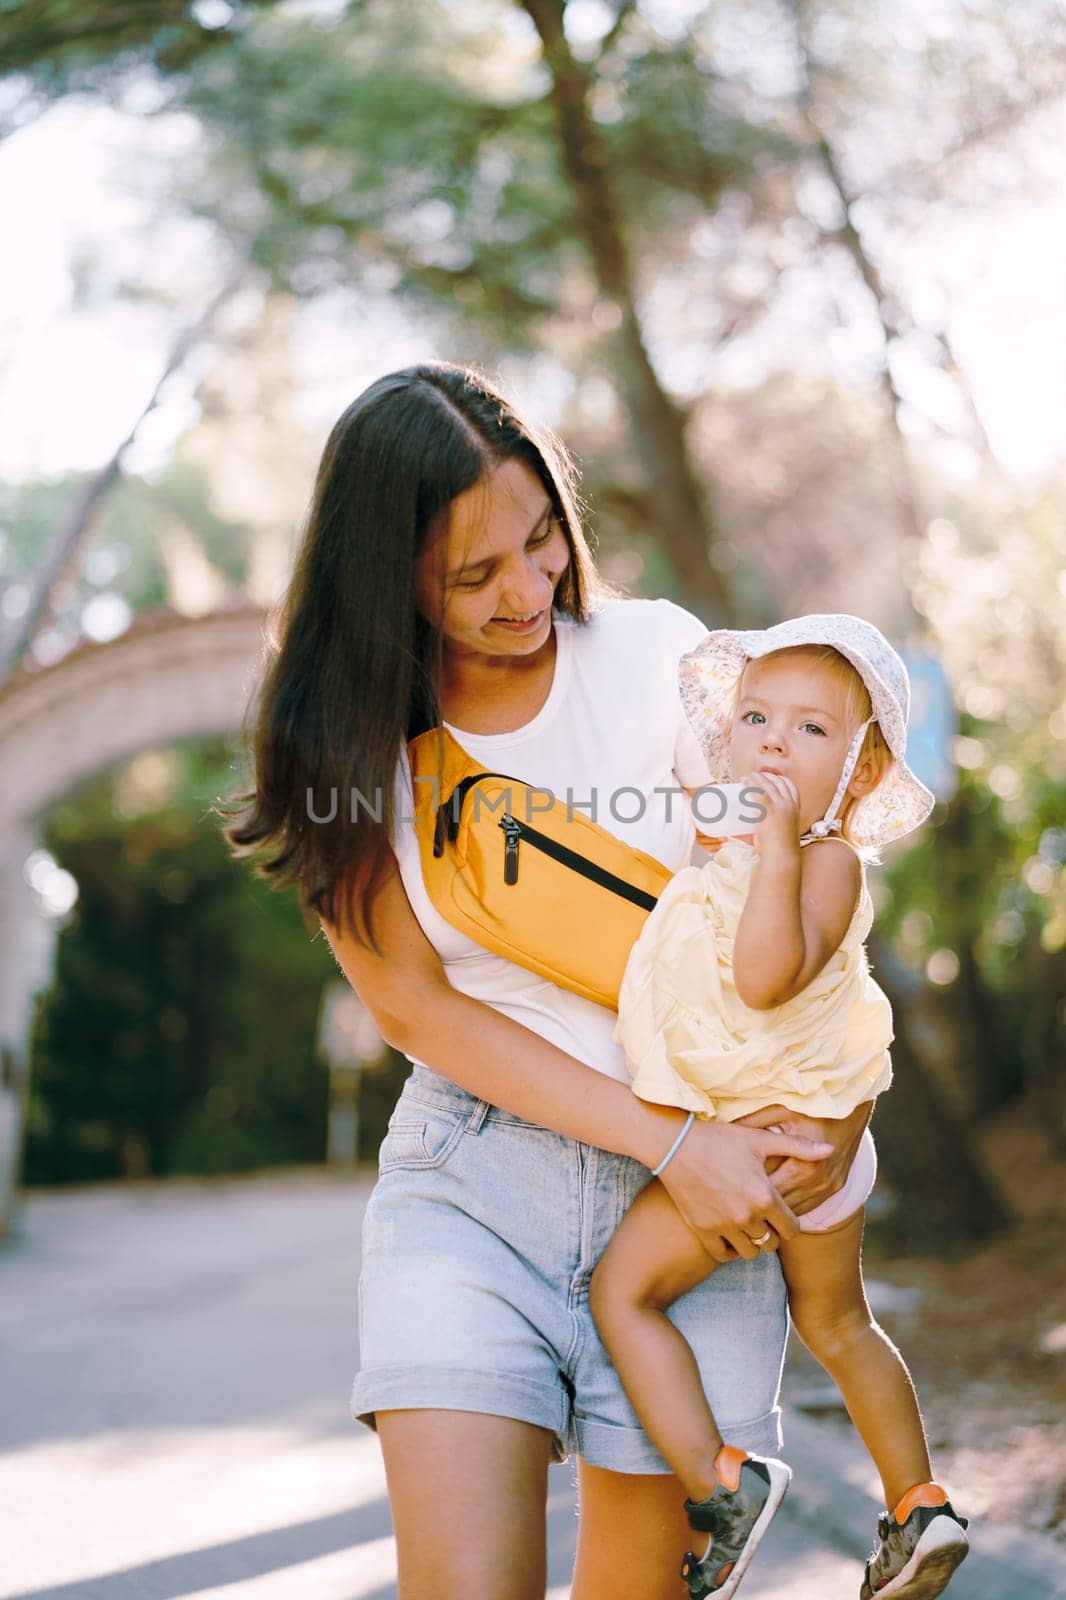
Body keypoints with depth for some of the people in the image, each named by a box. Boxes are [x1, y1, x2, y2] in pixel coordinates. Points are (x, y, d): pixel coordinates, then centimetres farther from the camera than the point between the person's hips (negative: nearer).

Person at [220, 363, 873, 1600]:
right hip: (467, 1175, 0)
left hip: (706, 1176, 0)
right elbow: (415, 1005, -4)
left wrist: (841, 1107, -15)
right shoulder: (346, 739, -3)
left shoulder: (656, 655, -4)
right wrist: (669, 1141, -14)